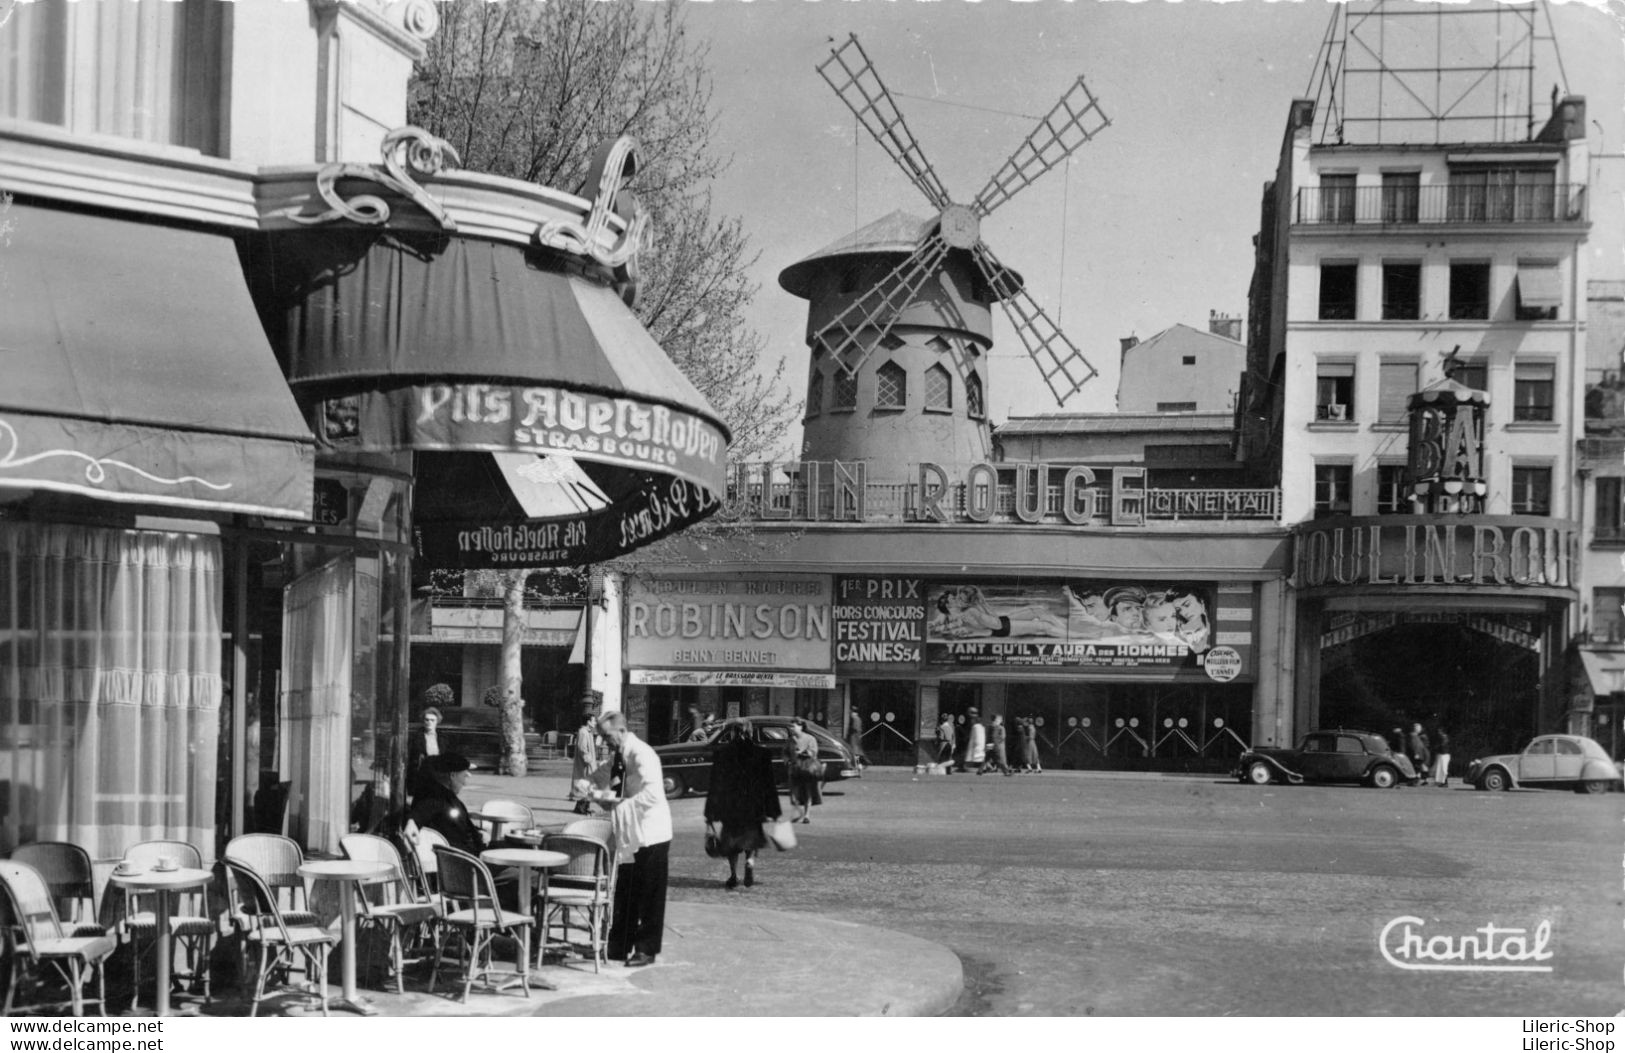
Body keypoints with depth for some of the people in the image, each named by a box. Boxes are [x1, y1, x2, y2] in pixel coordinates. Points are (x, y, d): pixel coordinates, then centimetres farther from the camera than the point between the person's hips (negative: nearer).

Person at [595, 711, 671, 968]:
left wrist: (620, 803, -24)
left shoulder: (642, 754, -18)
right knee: (625, 896, 14)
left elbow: (652, 794, -28)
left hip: (650, 835, -9)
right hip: (630, 837, 9)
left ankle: (646, 949, 7)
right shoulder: (622, 756, 10)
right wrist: (605, 796, 2)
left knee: (649, 897, 1)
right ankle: (619, 945, 21)